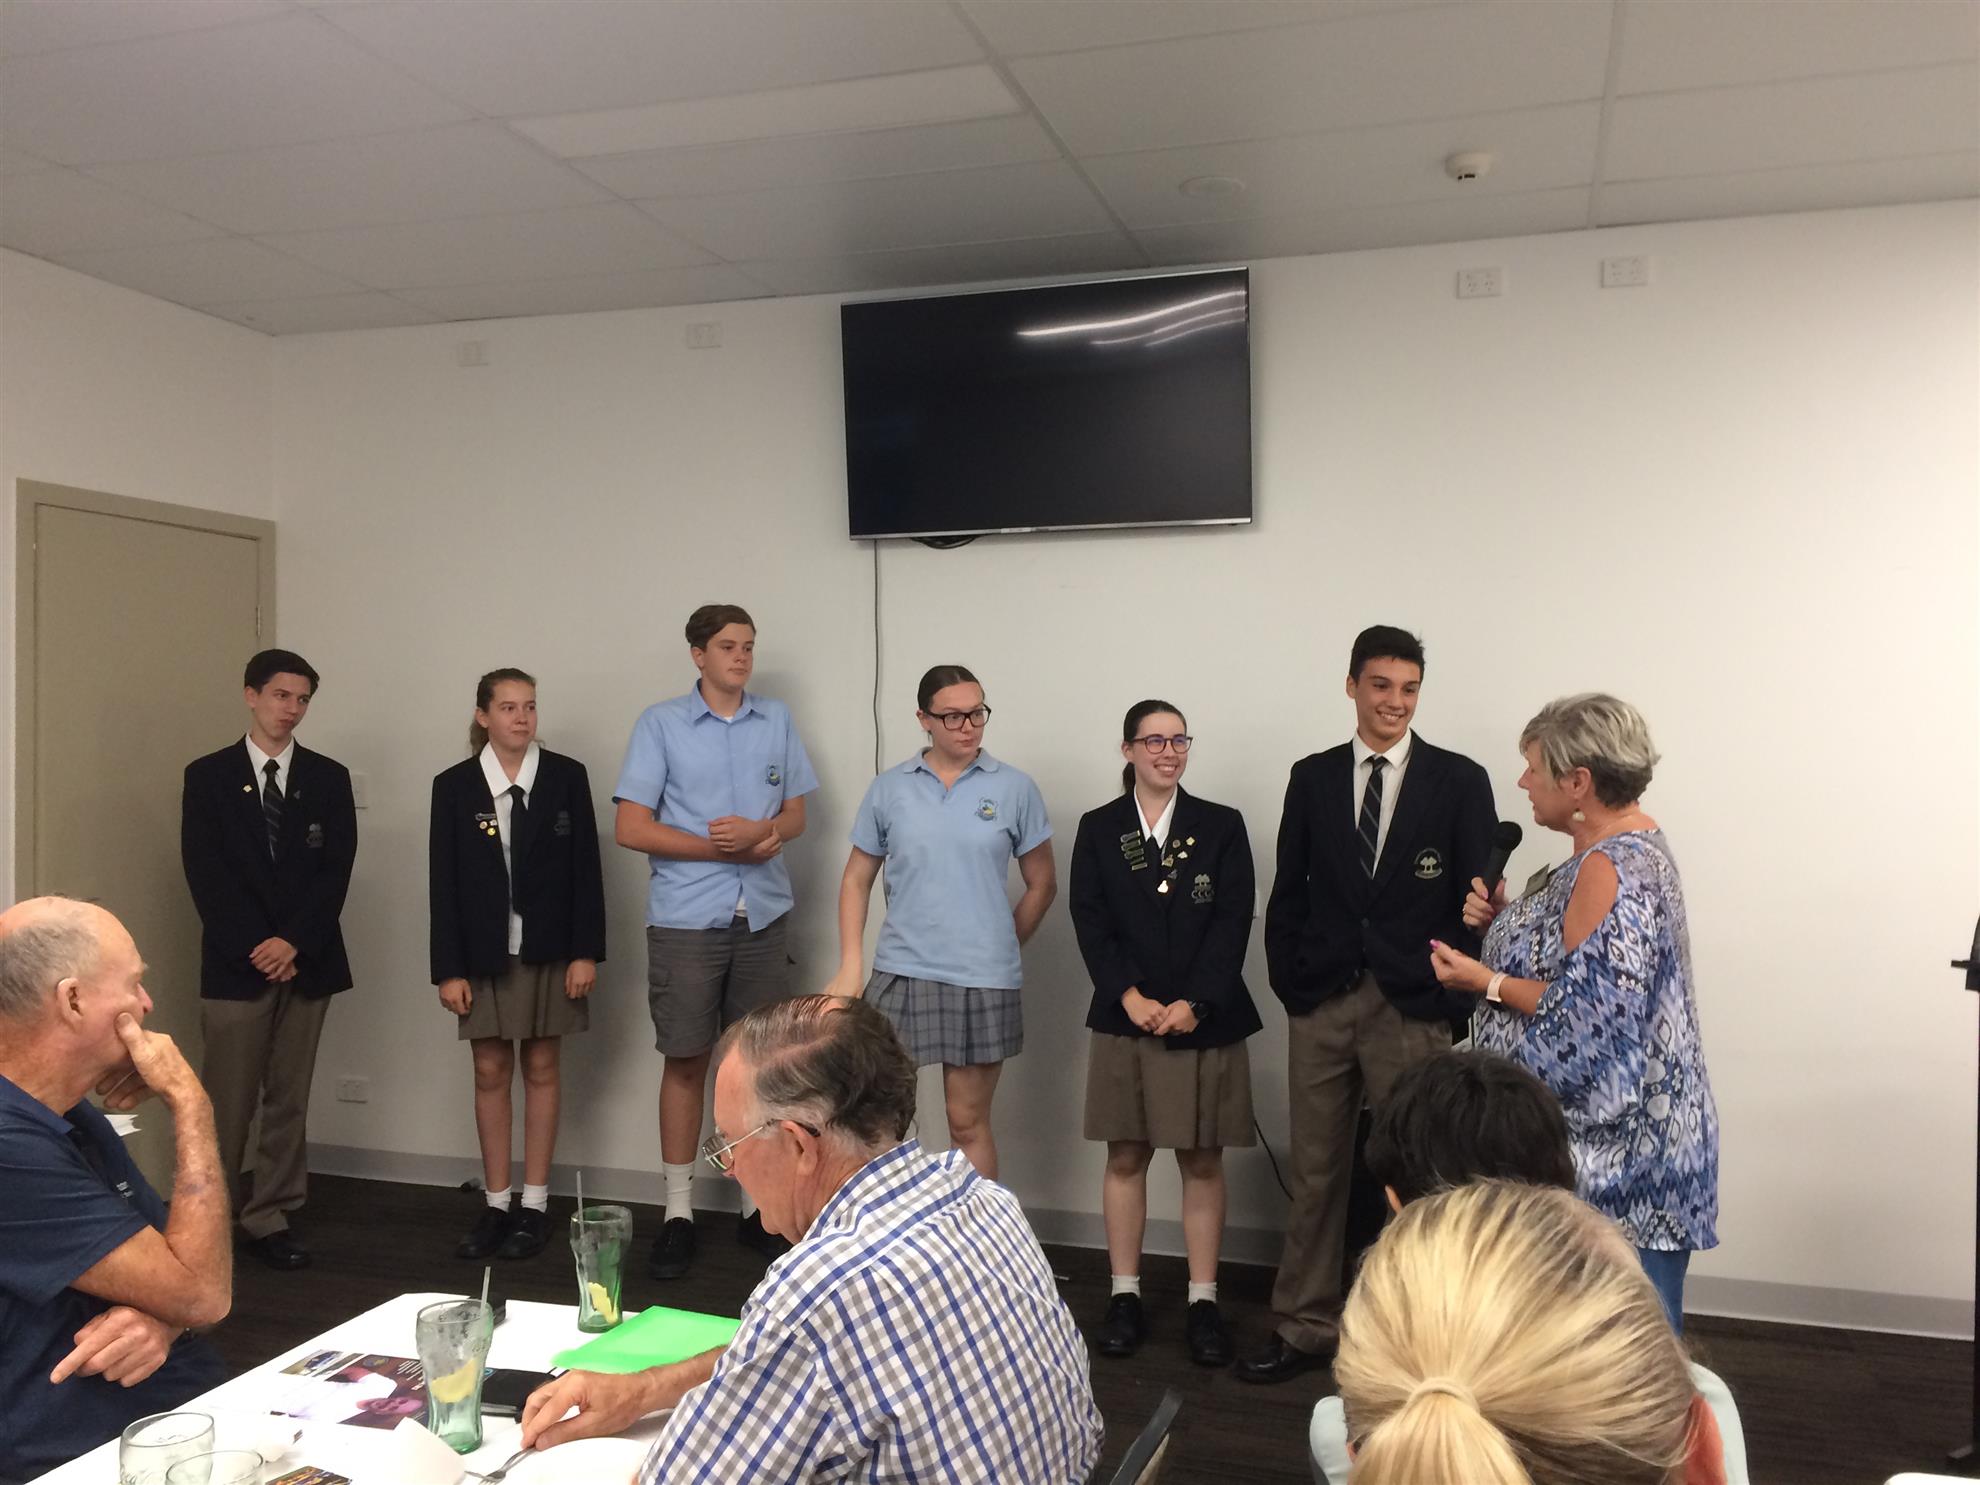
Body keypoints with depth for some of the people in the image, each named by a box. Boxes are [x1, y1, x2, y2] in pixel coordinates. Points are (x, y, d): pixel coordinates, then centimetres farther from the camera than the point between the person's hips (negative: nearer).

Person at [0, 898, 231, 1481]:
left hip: (199, 1411, 9)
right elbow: (204, 1292, -18)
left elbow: (195, 1277, 14)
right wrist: (190, 1102, -14)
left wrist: (165, 1317, -10)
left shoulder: (78, 1119, 12)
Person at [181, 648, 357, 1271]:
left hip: (307, 960, 2)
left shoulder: (328, 778, 8)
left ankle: (268, 1218, 14)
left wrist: (293, 941, -10)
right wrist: (256, 947, -11)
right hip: (235, 961, -2)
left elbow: (336, 869, 2)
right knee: (227, 1102, -2)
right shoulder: (208, 775, 3)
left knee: (289, 1099, 6)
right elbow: (205, 873, -3)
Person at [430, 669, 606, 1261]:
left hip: (548, 949, -1)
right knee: (490, 1073, 7)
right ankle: (495, 1205, 17)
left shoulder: (566, 777, -1)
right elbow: (443, 883, 0)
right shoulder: (454, 786, 0)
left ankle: (534, 1205, 16)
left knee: (540, 1069, 7)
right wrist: (448, 968, -4)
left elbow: (586, 869, -2)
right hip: (484, 952, 1)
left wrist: (586, 951, -7)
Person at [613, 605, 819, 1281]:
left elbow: (796, 815, 12)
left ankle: (757, 1204, 19)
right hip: (686, 919, -2)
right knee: (686, 1061, 4)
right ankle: (679, 1212, 14)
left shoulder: (776, 720, 9)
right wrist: (724, 848, -10)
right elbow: (630, 828, -5)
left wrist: (763, 831, -11)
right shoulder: (660, 724, 0)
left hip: (763, 917, 3)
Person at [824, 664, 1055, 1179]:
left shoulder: (1015, 788, 0)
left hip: (984, 980, -1)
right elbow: (857, 879, 8)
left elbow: (1042, 884, 8)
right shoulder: (888, 789, 3)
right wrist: (850, 965, -1)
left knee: (968, 1122, 8)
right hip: (901, 973, 1)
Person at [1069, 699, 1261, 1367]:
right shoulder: (1098, 829, 5)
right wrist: (1131, 996, -13)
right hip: (1124, 1016, 1)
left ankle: (1202, 1301, 14)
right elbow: (1090, 922, -1)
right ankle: (1124, 1296, 17)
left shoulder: (1221, 826, 3)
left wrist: (1194, 1003, -13)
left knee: (1202, 1161, 5)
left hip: (1204, 1019, 0)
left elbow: (1233, 922, -3)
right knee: (1126, 1158, 7)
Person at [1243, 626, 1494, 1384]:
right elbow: (1289, 890, 9)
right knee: (1315, 1173, 9)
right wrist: (1289, 982, 2)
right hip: (1321, 1006, 2)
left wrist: (1453, 1000, -11)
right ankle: (1304, 1327, 21)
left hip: (1412, 1008, -2)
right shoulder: (1312, 777, 8)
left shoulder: (1459, 781, 1)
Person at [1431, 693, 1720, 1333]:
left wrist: (1485, 981, -14)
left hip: (1616, 1143, -10)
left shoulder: (1608, 868, -20)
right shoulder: (1637, 843, 12)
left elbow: (1587, 1011, -24)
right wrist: (1503, 919, 4)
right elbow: (1571, 962, 18)